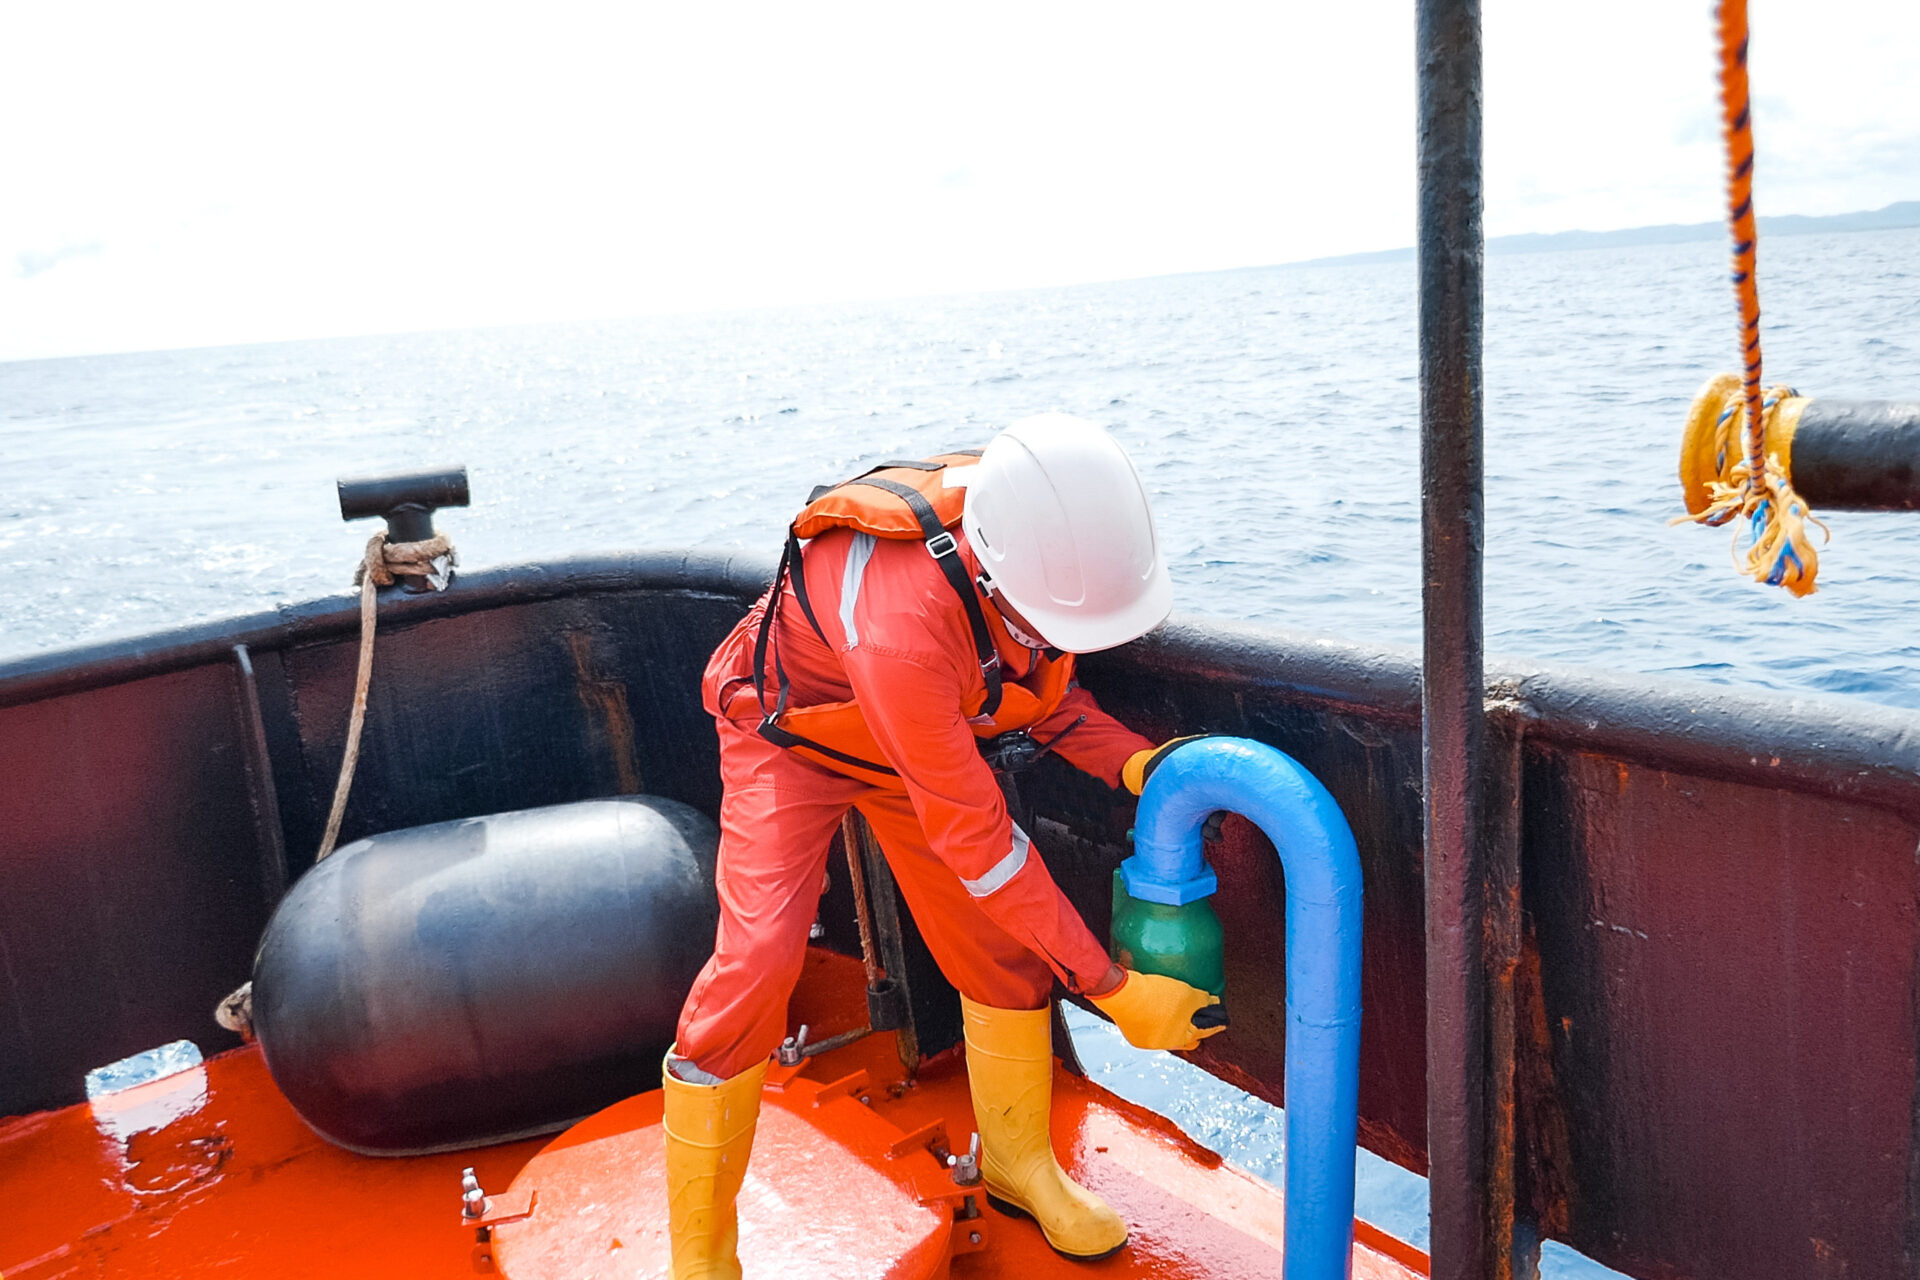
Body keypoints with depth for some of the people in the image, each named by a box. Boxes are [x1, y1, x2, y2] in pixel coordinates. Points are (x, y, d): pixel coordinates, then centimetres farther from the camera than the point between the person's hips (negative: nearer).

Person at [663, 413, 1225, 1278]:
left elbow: (1048, 690, -6)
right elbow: (972, 837, -37)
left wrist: (1132, 762, -27)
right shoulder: (904, 622, -46)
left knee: (1001, 934, 2)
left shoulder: (1048, 546, -25)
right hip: (789, 728, -6)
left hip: (917, 731, 6)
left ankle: (1018, 1163, 26)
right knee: (756, 959, -18)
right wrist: (1110, 987, -32)